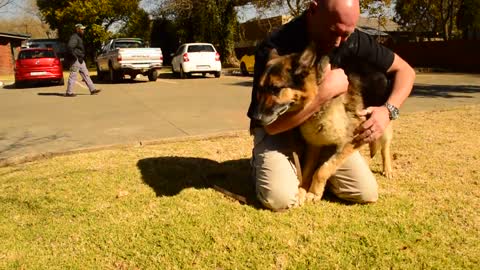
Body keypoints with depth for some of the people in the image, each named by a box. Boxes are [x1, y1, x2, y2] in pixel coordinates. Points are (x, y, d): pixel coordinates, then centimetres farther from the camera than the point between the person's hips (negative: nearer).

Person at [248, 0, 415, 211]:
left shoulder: (351, 40, -14)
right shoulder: (274, 49, -28)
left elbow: (405, 70, -2)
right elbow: (272, 124, -31)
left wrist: (389, 110, -20)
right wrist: (326, 91, -34)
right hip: (278, 129, -4)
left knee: (367, 193, -7)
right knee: (280, 198, -27)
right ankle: (262, 162, 8)